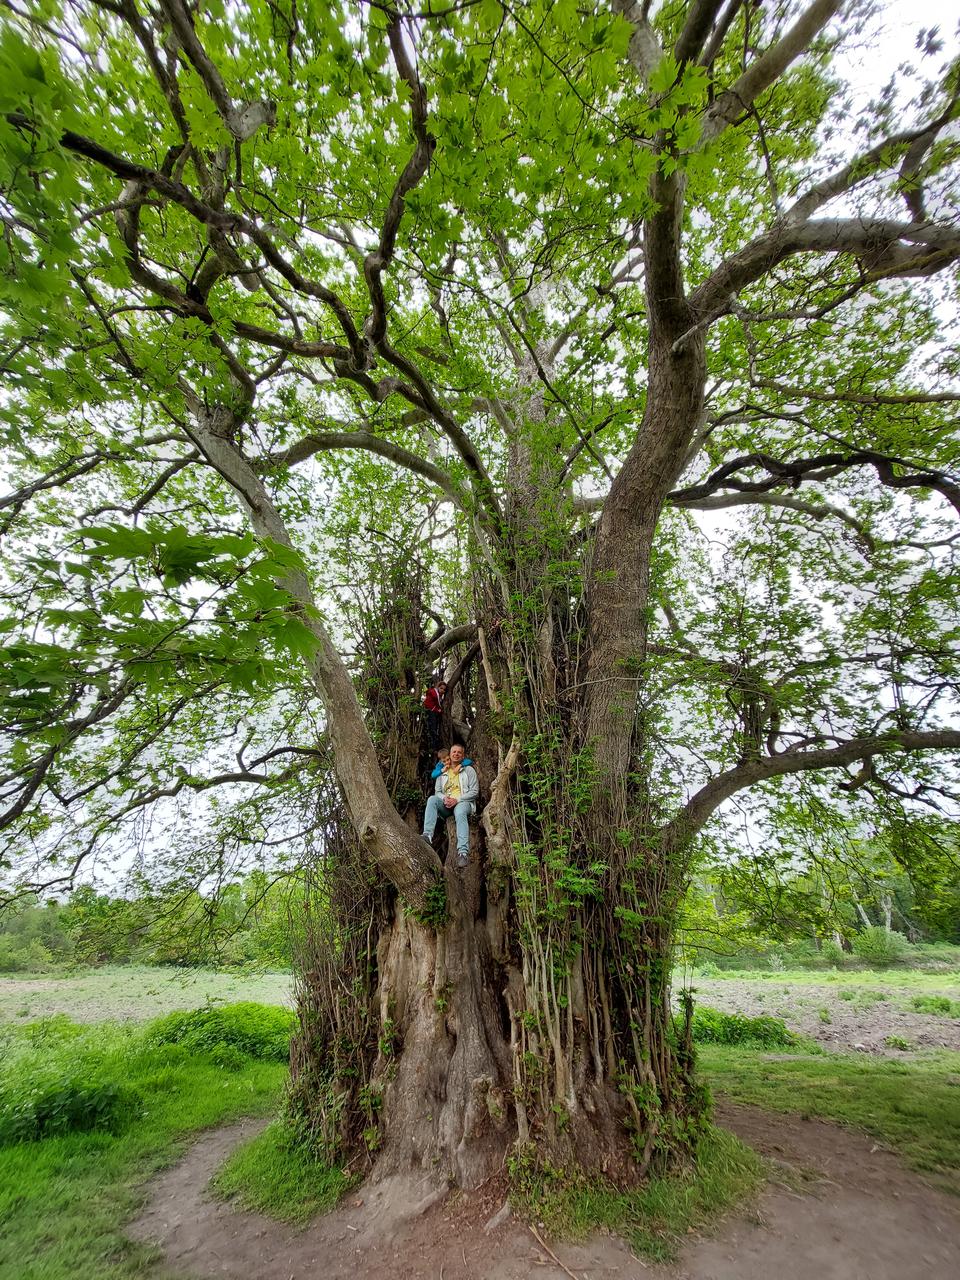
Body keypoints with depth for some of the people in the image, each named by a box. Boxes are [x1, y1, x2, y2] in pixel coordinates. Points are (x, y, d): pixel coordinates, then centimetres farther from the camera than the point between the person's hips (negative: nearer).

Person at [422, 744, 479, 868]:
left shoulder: (469, 770, 10)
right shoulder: (443, 772, 20)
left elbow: (474, 791, 0)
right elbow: (437, 791, 15)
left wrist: (457, 800, -12)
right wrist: (444, 798, -9)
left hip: (463, 802, -4)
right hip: (446, 804, 4)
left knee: (460, 813, -39)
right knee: (432, 799, -27)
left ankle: (463, 852, -50)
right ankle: (427, 835, -40)